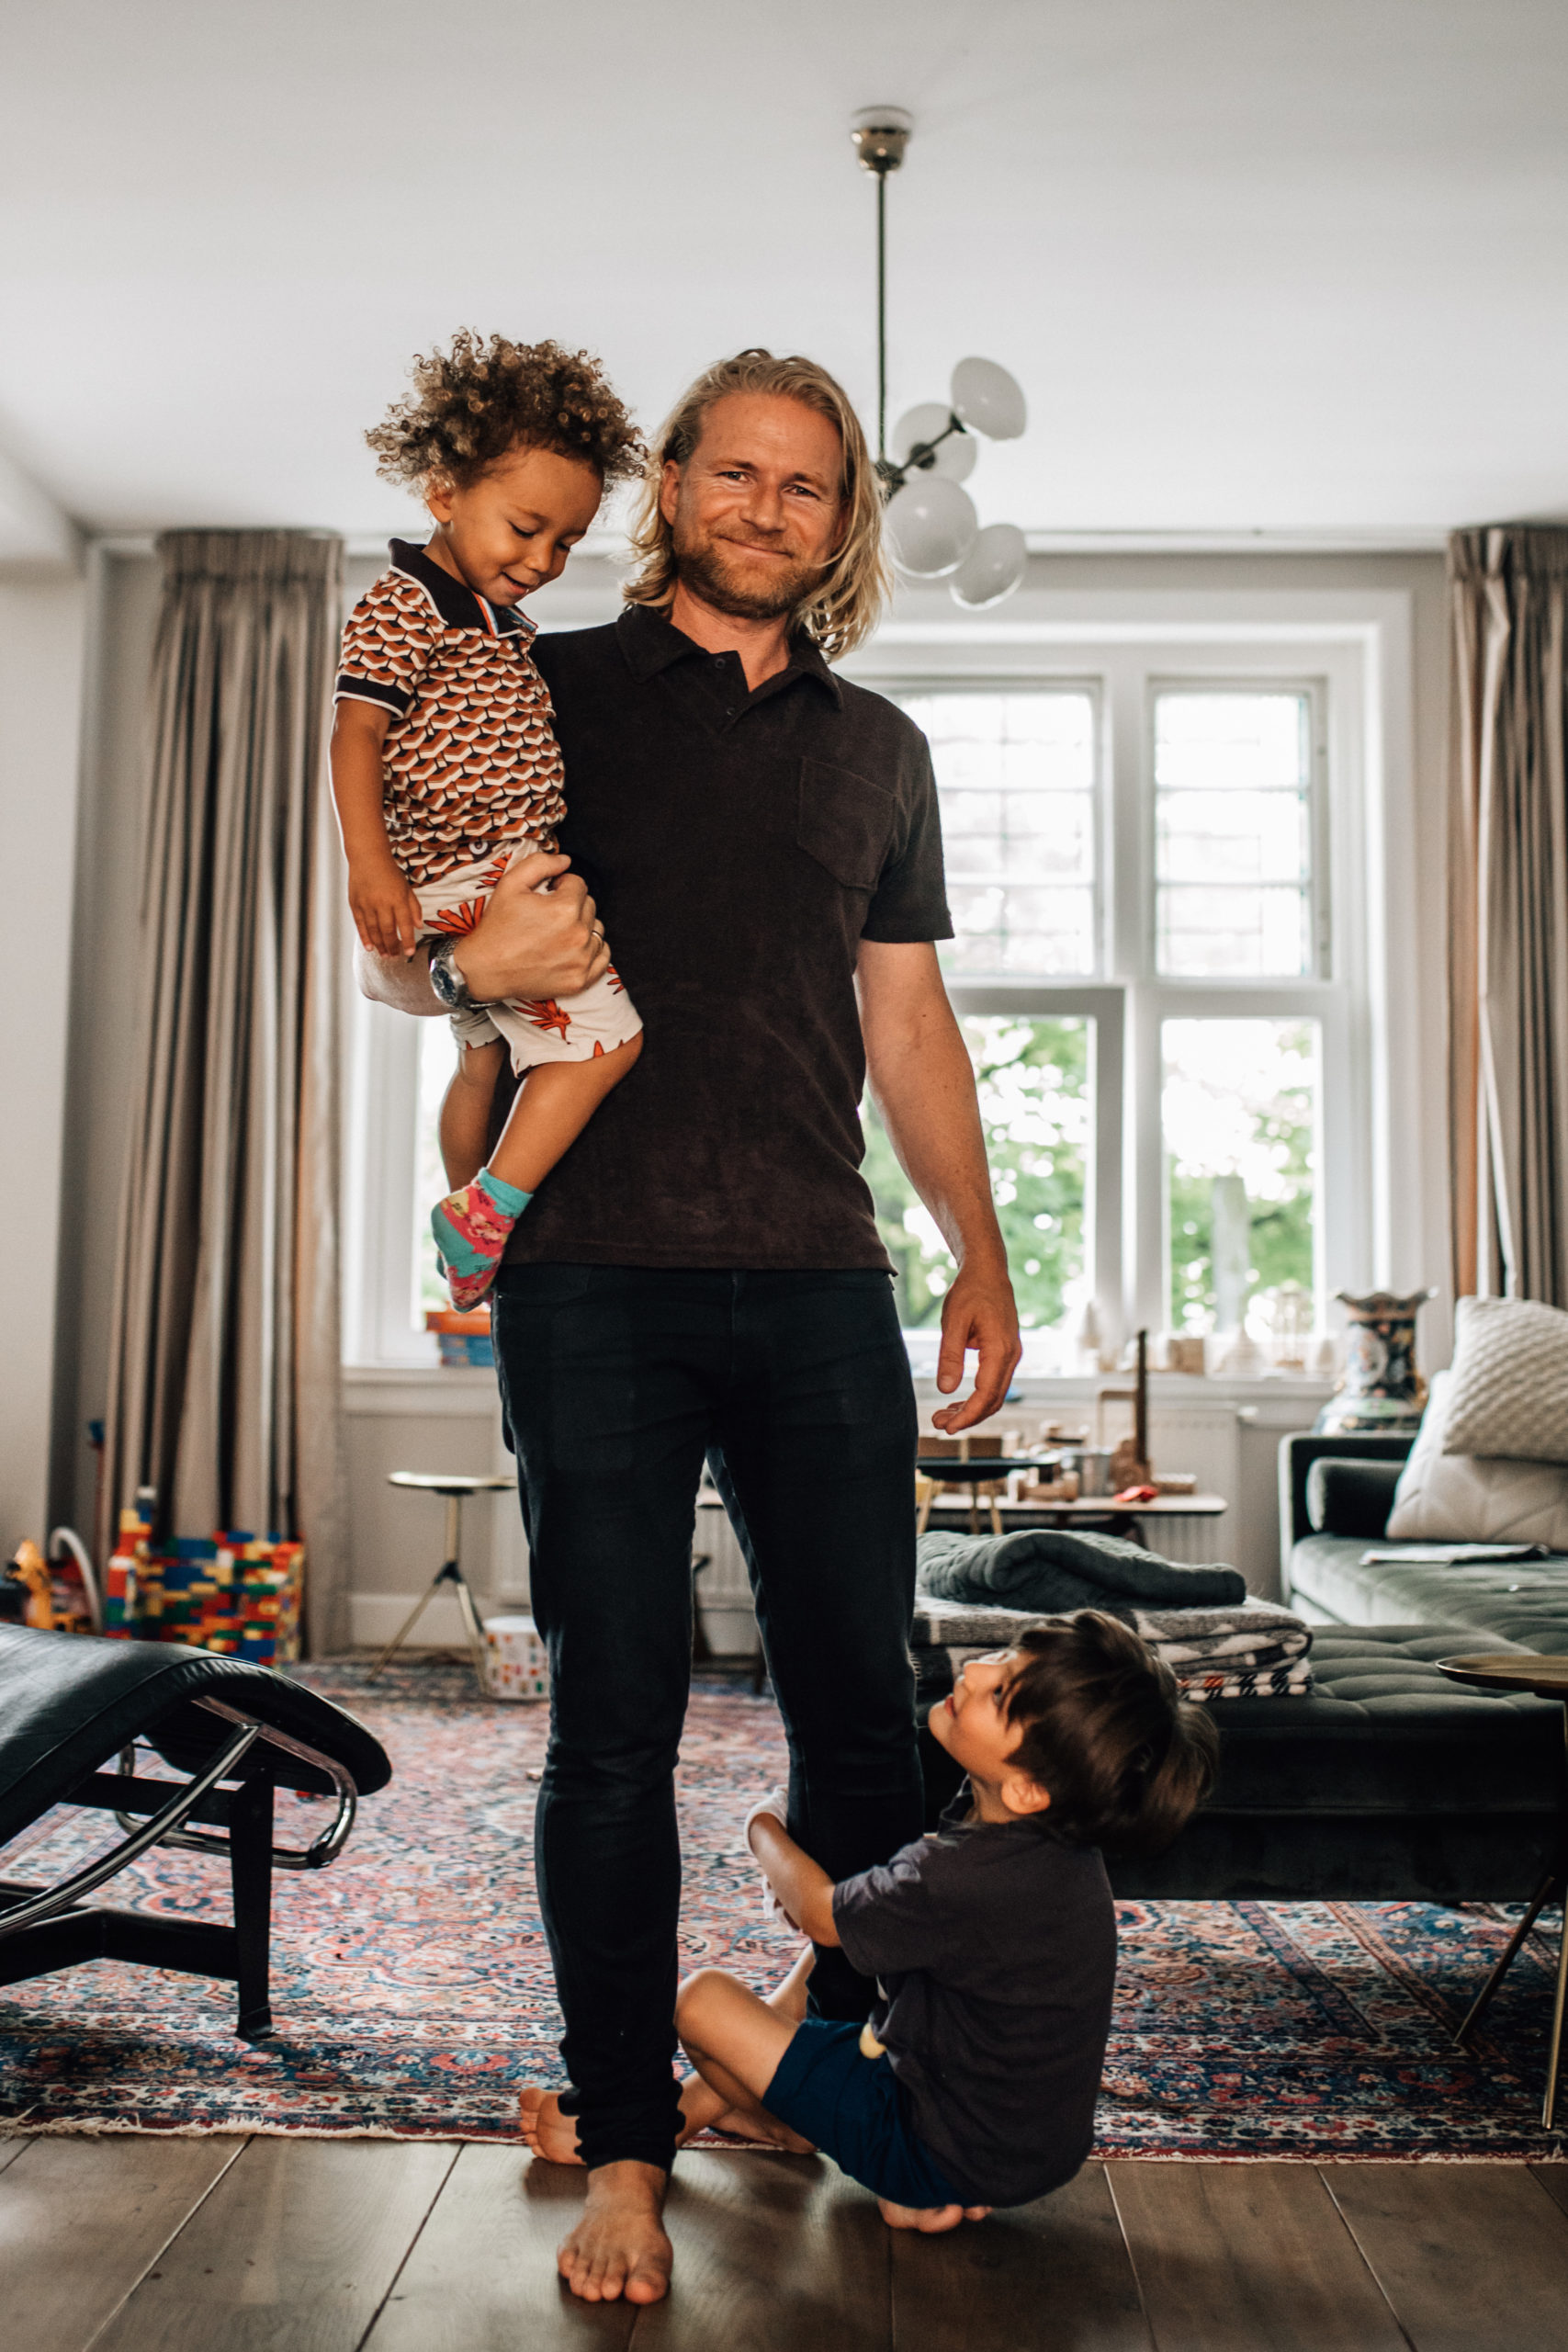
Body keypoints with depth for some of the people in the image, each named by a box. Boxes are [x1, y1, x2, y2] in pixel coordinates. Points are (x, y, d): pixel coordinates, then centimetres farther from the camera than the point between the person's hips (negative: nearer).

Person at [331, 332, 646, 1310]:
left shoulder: (510, 626, 18)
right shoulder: (405, 604, -10)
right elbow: (357, 731, -18)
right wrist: (370, 864, -28)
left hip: (501, 883, 10)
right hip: (458, 879, -10)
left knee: (488, 1058, 19)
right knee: (604, 1028, -17)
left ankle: (467, 1259, 34)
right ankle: (487, 1214, -12)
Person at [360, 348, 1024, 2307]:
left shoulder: (878, 748, 19)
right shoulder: (549, 691, 9)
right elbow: (381, 954, 8)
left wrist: (979, 1253, 12)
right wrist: (468, 961, -15)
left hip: (819, 1285, 3)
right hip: (598, 1278, -3)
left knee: (865, 1707, 6)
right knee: (615, 1722, 1)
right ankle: (623, 2144, 17)